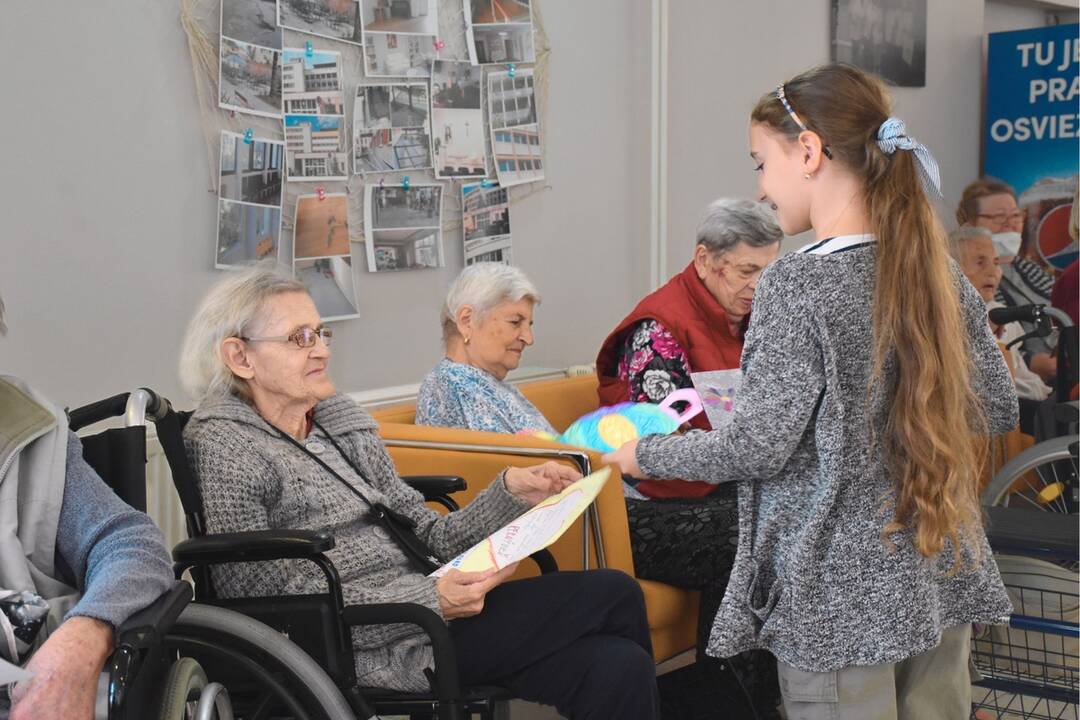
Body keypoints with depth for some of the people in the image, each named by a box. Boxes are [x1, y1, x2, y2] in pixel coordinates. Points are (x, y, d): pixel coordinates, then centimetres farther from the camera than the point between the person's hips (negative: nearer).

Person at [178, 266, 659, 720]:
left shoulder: (341, 422, 16)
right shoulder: (223, 447, -7)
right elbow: (270, 604, -14)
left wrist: (511, 492, -3)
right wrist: (430, 601, -22)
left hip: (431, 610, 7)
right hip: (376, 648, -7)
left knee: (617, 662, -16)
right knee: (612, 597, -15)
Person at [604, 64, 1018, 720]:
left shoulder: (797, 285, -17)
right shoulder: (939, 270, 3)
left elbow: (756, 449, -17)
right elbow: (998, 408, 10)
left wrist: (646, 455, -1)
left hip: (843, 593, -6)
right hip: (943, 583, 6)